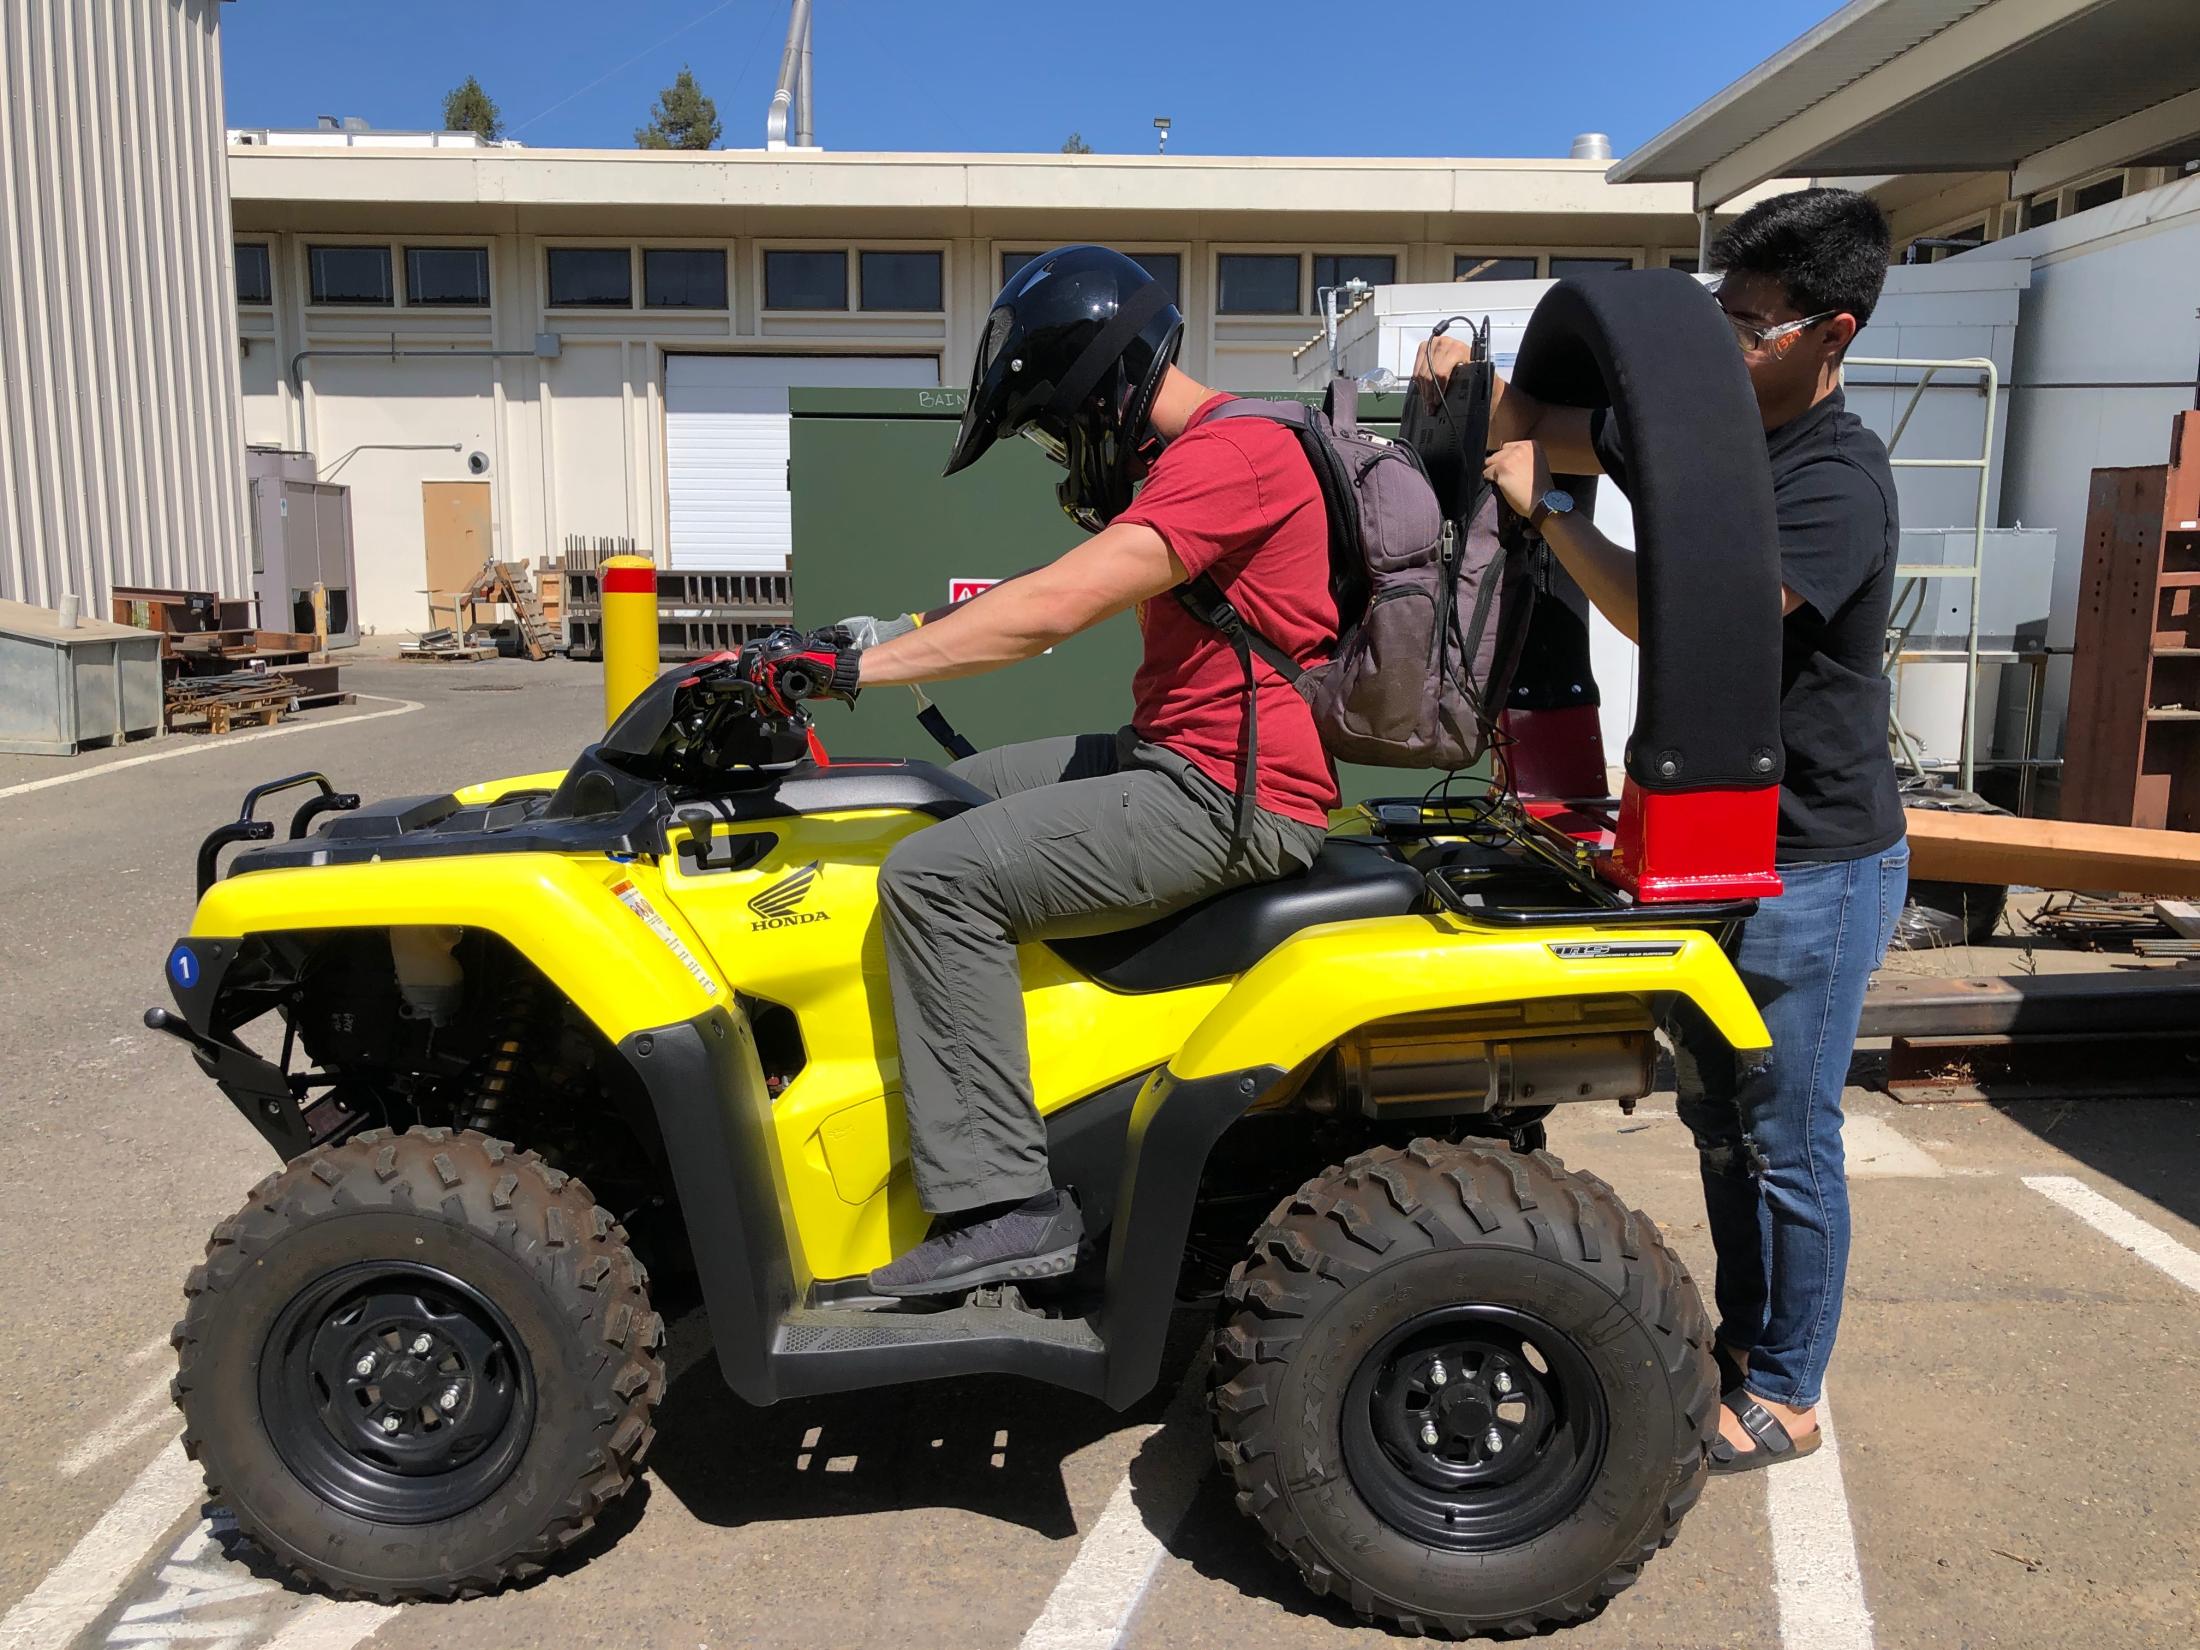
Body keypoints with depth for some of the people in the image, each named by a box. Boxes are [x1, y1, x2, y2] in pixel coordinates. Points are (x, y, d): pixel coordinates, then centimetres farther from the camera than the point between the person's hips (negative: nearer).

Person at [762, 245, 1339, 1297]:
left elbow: (1054, 608, -27)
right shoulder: (1190, 455, 17)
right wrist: (904, 636, 10)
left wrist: (852, 667, -23)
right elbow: (1063, 597, 21)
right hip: (1171, 757, 11)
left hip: (1232, 798, -11)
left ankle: (1004, 1206, -15)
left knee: (936, 875, -18)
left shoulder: (1233, 454, -17)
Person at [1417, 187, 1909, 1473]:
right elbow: (1549, 433, 14)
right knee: (1720, 1118, 19)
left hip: (1815, 865, -8)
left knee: (1788, 1141, 4)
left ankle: (1785, 1395, 22)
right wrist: (1472, 379, -7)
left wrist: (1544, 508, -24)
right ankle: (1742, 1336, 38)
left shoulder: (1838, 479, -21)